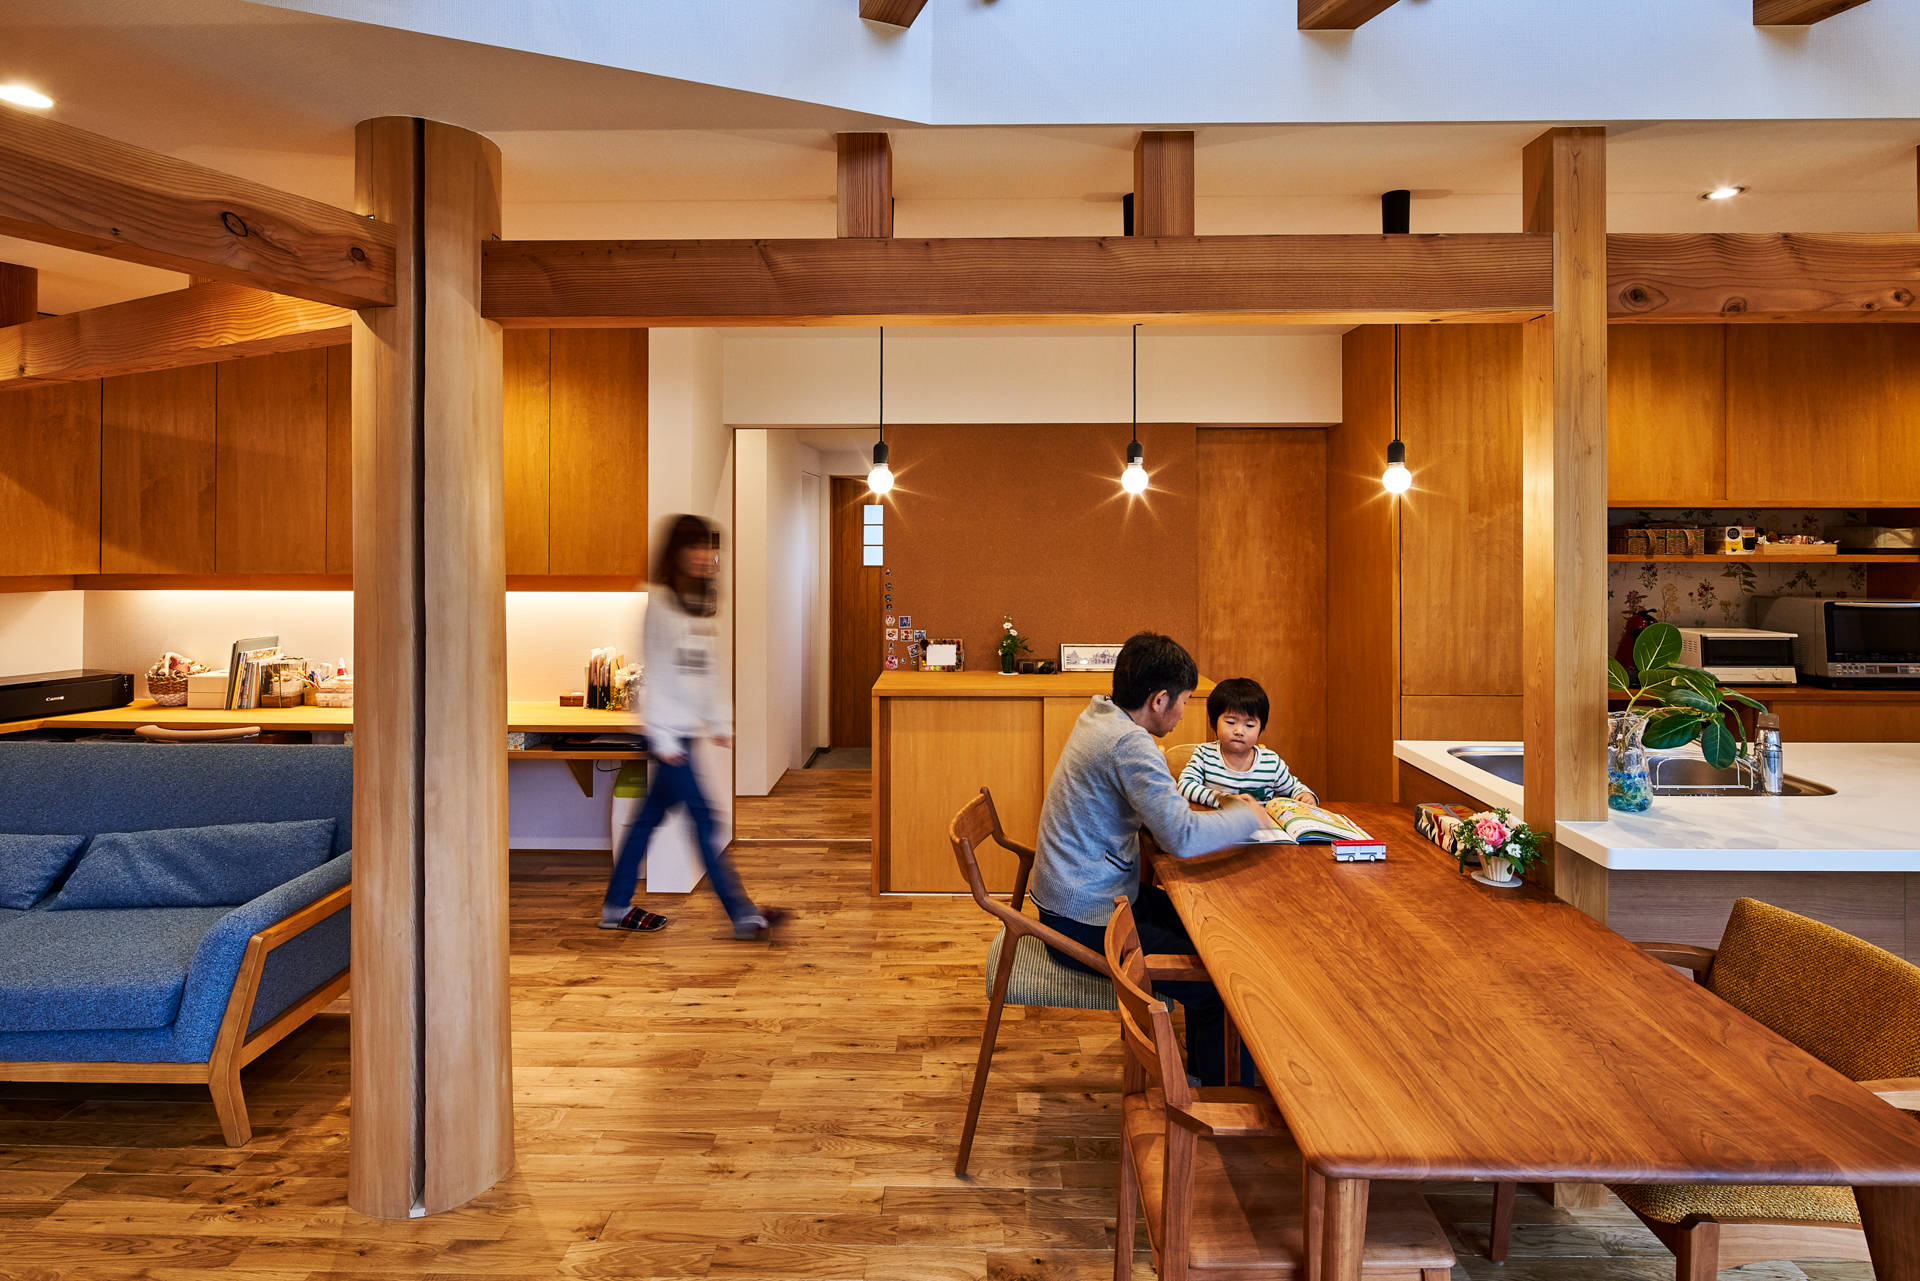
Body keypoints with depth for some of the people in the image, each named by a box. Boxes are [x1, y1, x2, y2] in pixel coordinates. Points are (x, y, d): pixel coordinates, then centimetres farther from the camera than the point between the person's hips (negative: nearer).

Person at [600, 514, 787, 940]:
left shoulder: (705, 605, 13)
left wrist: (718, 722, 15)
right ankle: (743, 914, -4)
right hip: (665, 729, -8)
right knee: (703, 818, -7)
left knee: (651, 816, 13)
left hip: (688, 729, 8)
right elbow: (653, 670, -11)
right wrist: (663, 737, -13)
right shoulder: (659, 601, -9)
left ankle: (616, 908, 25)